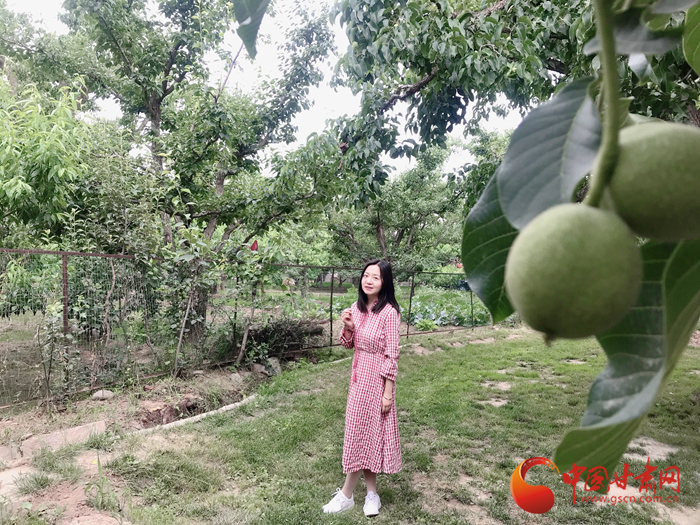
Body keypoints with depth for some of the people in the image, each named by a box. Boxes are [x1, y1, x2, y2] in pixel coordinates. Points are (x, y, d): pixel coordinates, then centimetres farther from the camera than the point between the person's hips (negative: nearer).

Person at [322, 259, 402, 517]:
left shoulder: (389, 312, -18)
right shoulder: (357, 307, 1)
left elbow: (392, 355, -16)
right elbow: (349, 344, 10)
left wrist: (388, 392, -14)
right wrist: (347, 327, -11)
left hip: (376, 377, -7)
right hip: (359, 375, 7)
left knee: (363, 431, 6)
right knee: (363, 431, 13)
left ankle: (346, 495, 21)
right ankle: (371, 493, 26)